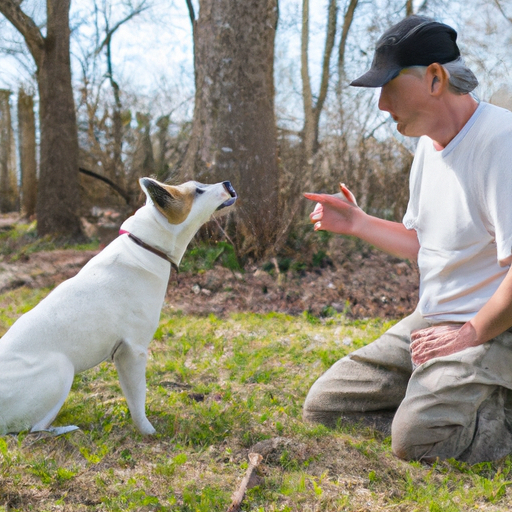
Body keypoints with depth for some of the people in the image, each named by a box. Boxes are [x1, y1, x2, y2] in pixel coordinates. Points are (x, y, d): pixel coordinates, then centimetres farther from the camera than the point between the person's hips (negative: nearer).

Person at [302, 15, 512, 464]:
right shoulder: (429, 143, 12)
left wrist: (468, 335, -17)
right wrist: (358, 224, 9)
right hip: (431, 322, 9)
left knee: (419, 439, -30)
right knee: (323, 407, 5)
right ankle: (447, 396, 15)